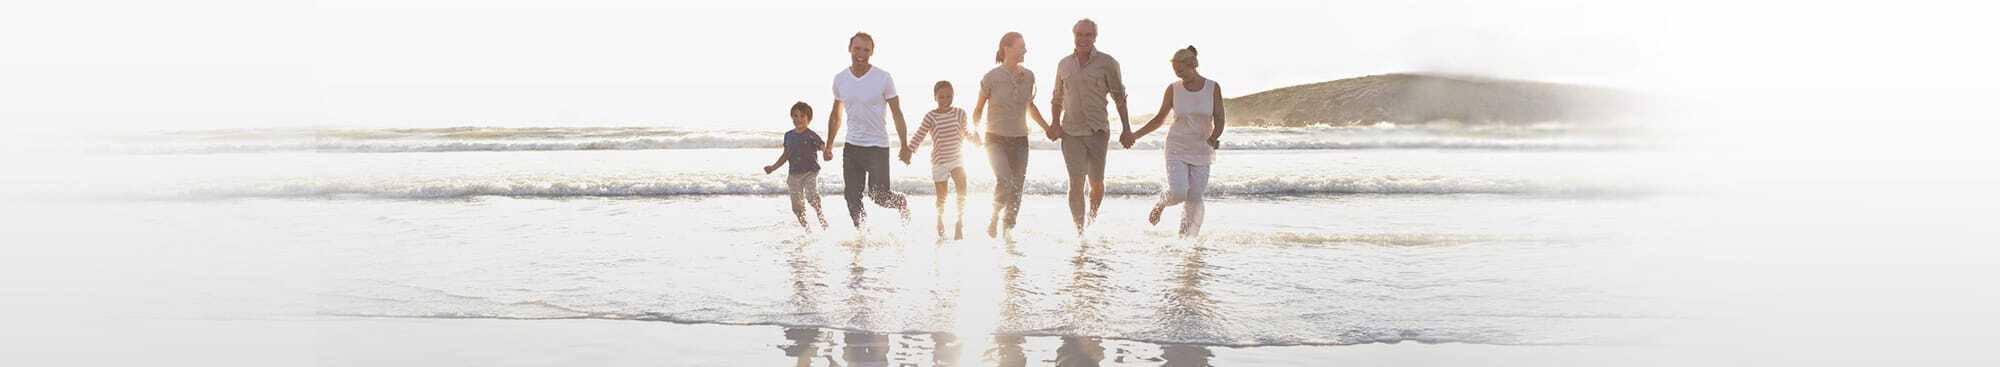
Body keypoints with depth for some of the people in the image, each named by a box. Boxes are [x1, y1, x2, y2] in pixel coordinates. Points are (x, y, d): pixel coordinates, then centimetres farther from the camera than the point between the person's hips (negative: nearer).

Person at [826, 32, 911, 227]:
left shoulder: (883, 78, -8)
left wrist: (904, 145, -9)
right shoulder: (840, 79, 4)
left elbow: (897, 113, -4)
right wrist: (828, 145, 15)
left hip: (877, 146, -4)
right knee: (852, 197, 1)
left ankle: (901, 202, 26)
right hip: (852, 146, 4)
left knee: (879, 196, -5)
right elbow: (835, 116, 16)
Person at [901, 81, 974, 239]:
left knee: (962, 186, -21)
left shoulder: (960, 114, 1)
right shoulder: (931, 117, -8)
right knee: (942, 195, 6)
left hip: (957, 158, 1)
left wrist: (972, 136, -4)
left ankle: (960, 222, -12)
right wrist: (909, 151, -16)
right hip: (939, 161, -1)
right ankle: (940, 218, 35)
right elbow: (919, 136, -5)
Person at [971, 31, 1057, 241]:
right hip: (996, 139, -4)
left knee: (1017, 189, 3)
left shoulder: (1028, 76, 4)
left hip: (1020, 140, 4)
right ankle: (994, 217, 3)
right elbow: (978, 109, 0)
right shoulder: (992, 78, -10)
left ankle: (1009, 230, 18)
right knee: (1005, 182, -23)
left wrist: (1047, 128, 16)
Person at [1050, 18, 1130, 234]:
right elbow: (1057, 98, 21)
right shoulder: (1064, 64, 9)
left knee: (1096, 182, 2)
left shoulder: (1107, 64, -1)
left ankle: (1092, 219, 29)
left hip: (1097, 131, -1)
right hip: (1071, 132, 1)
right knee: (1076, 182, -9)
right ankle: (1079, 230, -9)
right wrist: (1055, 122, 6)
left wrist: (1127, 129, 0)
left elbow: (1119, 97, 4)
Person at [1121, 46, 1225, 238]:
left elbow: (1219, 121, -6)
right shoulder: (1173, 89, -3)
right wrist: (1135, 135, 0)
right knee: (1178, 193, -19)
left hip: (1201, 151, 1)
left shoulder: (1213, 88, -4)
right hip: (1177, 149, -1)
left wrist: (1214, 138, -27)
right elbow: (1159, 119, 8)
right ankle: (1161, 202, 15)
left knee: (1194, 199, -5)